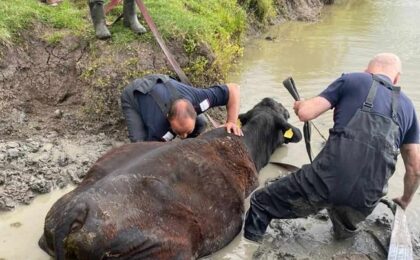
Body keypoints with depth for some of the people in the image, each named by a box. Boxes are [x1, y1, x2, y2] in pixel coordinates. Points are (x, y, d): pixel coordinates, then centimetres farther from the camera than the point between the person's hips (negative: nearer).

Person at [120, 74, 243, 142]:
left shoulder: (197, 99, -36)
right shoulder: (157, 130, -45)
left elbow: (233, 88, -26)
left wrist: (231, 121, -35)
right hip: (133, 97, -5)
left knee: (200, 124, -7)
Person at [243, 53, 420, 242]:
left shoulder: (351, 80, 10)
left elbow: (305, 113, 1)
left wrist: (300, 105, 25)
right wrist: (405, 200, 41)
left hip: (327, 179, -4)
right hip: (366, 197, 5)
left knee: (261, 203, 14)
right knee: (345, 232, 39)